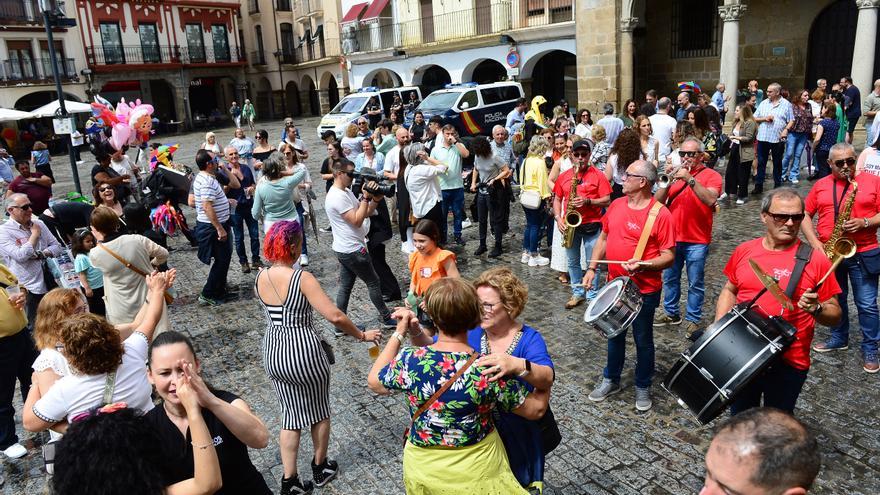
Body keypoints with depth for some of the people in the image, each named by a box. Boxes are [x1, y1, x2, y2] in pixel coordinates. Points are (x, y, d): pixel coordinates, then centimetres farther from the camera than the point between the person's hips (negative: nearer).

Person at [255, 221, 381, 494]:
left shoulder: (260, 278, -2)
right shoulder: (302, 278, -20)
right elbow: (335, 316, -24)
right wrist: (362, 335, -12)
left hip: (273, 353, 5)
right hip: (303, 353, -5)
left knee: (290, 415, 19)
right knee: (319, 411, 20)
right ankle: (321, 467, 38)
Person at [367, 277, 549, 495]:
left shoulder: (410, 360, -24)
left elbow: (374, 382, -1)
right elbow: (536, 409, -11)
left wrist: (399, 334, 3)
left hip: (424, 469, 2)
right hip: (478, 469, -2)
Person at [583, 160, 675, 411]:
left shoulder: (660, 214, -17)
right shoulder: (616, 205, 2)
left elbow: (669, 257, -15)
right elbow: (604, 238, 12)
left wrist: (644, 265, -32)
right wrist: (592, 268, 5)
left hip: (644, 290, -5)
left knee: (643, 340, 11)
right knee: (614, 334, 20)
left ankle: (643, 387, 31)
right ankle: (611, 380, 37)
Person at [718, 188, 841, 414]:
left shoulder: (814, 259, -9)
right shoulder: (744, 251, 0)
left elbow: (834, 315, -4)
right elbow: (730, 291, 13)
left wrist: (816, 309, -25)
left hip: (788, 363, -3)